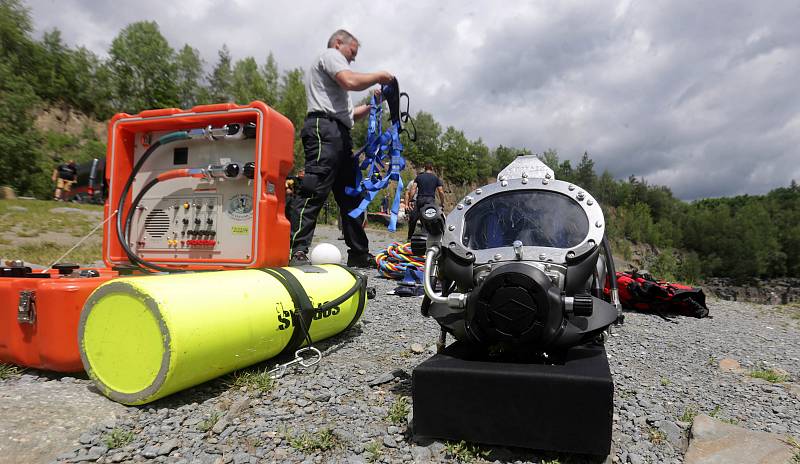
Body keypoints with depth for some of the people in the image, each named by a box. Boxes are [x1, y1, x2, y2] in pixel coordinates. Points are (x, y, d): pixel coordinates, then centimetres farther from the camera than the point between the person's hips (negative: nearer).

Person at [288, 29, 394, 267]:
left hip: (340, 135, 11)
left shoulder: (329, 62, 38)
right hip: (325, 128, -10)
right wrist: (379, 76, 3)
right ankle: (296, 251, -23)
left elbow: (344, 113, 32)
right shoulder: (330, 54, 9)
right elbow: (351, 81, -13)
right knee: (314, 191, -19)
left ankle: (359, 253, 11)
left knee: (351, 196, 7)